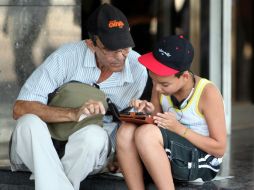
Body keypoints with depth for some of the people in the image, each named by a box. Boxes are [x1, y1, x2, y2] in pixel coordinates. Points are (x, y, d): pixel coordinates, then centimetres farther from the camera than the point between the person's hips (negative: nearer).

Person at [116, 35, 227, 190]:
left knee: (146, 133, -31)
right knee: (126, 131, -22)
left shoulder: (207, 93, -15)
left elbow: (220, 148, -12)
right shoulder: (160, 87, 1)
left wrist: (178, 128, -20)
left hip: (203, 162, -6)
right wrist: (150, 113, -10)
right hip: (169, 157, 6)